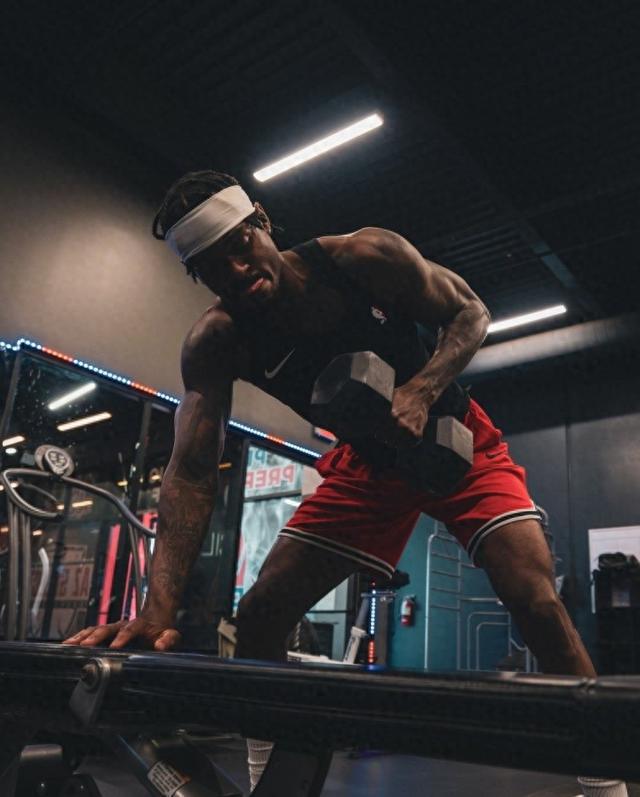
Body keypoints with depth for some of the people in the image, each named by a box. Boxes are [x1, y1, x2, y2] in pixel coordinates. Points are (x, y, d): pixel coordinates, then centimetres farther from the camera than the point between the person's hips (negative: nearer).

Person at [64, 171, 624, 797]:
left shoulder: (365, 256, -23)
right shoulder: (215, 343, -17)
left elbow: (470, 312, -10)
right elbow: (191, 473, -23)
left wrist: (420, 392, -31)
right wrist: (159, 609, -36)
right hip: (368, 463, 3)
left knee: (538, 604, -20)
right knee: (259, 615, -4)